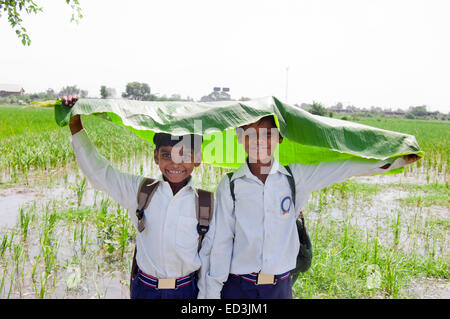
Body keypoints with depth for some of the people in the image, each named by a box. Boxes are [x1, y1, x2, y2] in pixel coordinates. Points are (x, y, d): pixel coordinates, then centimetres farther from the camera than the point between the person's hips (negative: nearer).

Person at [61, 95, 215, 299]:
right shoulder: (139, 190, -4)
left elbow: (208, 256, 0)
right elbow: (97, 172, -3)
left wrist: (205, 295, 2)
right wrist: (76, 127, -10)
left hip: (186, 290, -1)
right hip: (144, 289, 1)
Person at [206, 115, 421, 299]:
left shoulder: (294, 178, 0)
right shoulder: (229, 186, -5)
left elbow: (343, 168, 4)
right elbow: (221, 242, -2)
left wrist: (397, 159, 7)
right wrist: (213, 292, -1)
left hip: (280, 286, 2)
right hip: (238, 287, -1)